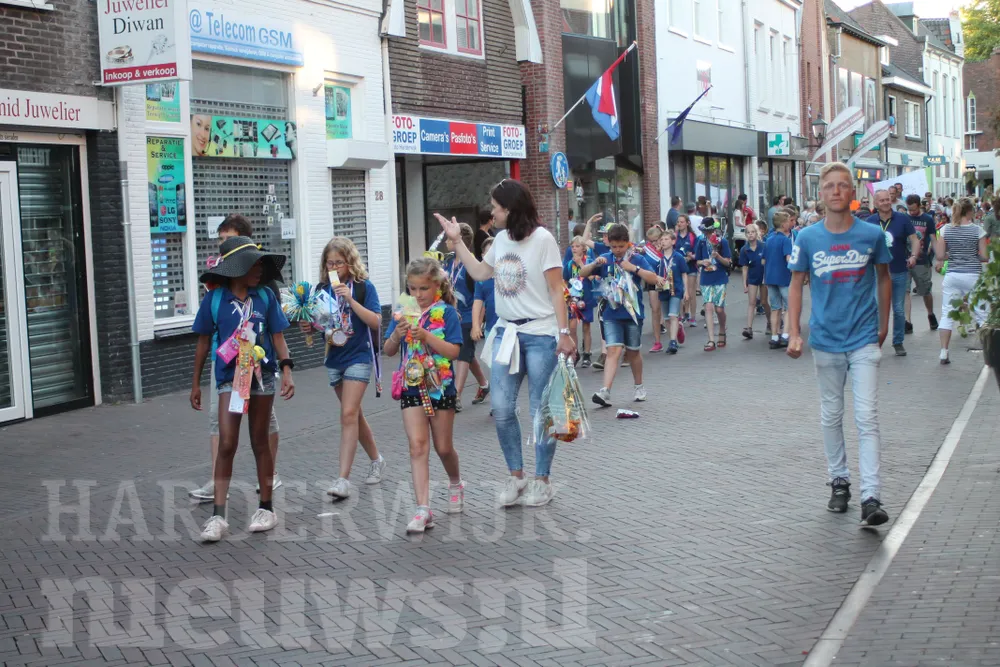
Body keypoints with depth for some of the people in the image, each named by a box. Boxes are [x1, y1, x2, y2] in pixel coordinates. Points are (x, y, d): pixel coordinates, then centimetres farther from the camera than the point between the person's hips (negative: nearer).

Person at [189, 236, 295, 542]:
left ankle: (266, 508, 23)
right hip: (230, 377, -1)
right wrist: (196, 384, 9)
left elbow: (277, 336, 4)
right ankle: (218, 515, -5)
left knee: (260, 442, 12)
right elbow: (203, 342, 5)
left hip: (262, 375, 2)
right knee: (226, 444, -9)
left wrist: (286, 370, -8)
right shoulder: (214, 299, -3)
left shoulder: (265, 297, 0)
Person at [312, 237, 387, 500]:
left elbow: (376, 322, -14)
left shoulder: (364, 287, -7)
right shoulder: (323, 288, 5)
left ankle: (343, 479, -18)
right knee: (354, 414, 16)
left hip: (358, 357, -6)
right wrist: (308, 326, -10)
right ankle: (376, 460, 35)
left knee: (348, 414, -15)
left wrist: (350, 299, -22)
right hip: (334, 359, 6)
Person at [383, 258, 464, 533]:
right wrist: (397, 334, -17)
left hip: (441, 387, -2)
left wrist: (425, 336, -24)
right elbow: (388, 351, 4)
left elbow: (454, 351, -13)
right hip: (411, 388, 2)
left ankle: (456, 484, 42)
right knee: (418, 446, -10)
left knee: (443, 447, 11)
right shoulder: (405, 313, 4)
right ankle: (423, 509, -14)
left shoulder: (446, 313, -6)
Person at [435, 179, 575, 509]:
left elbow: (557, 290, -11)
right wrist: (456, 240, 18)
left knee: (541, 410, 2)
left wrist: (564, 333, -17)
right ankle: (515, 475, 15)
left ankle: (542, 480, 14)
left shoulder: (542, 239, -11)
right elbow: (479, 272, 23)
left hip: (540, 335, -6)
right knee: (501, 408, 2)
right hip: (507, 332, 6)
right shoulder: (501, 239, 9)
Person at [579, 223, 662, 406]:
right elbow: (583, 273, 4)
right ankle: (605, 392, -22)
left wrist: (634, 268, -21)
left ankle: (639, 387, 33)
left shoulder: (637, 258, -2)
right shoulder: (605, 259, 4)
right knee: (614, 350, -13)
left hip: (633, 313, 0)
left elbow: (654, 279, -11)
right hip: (611, 314, 0)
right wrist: (594, 264, -15)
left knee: (633, 351, 13)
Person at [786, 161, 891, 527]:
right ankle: (839, 481, 29)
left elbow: (884, 278, 9)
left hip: (864, 339, -2)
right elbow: (796, 285, 4)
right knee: (831, 416, 13)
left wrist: (883, 325, 15)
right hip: (826, 341, 2)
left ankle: (871, 497, -11)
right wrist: (794, 333, -4)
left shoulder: (872, 234, -5)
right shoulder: (807, 238, -4)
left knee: (867, 417, -8)